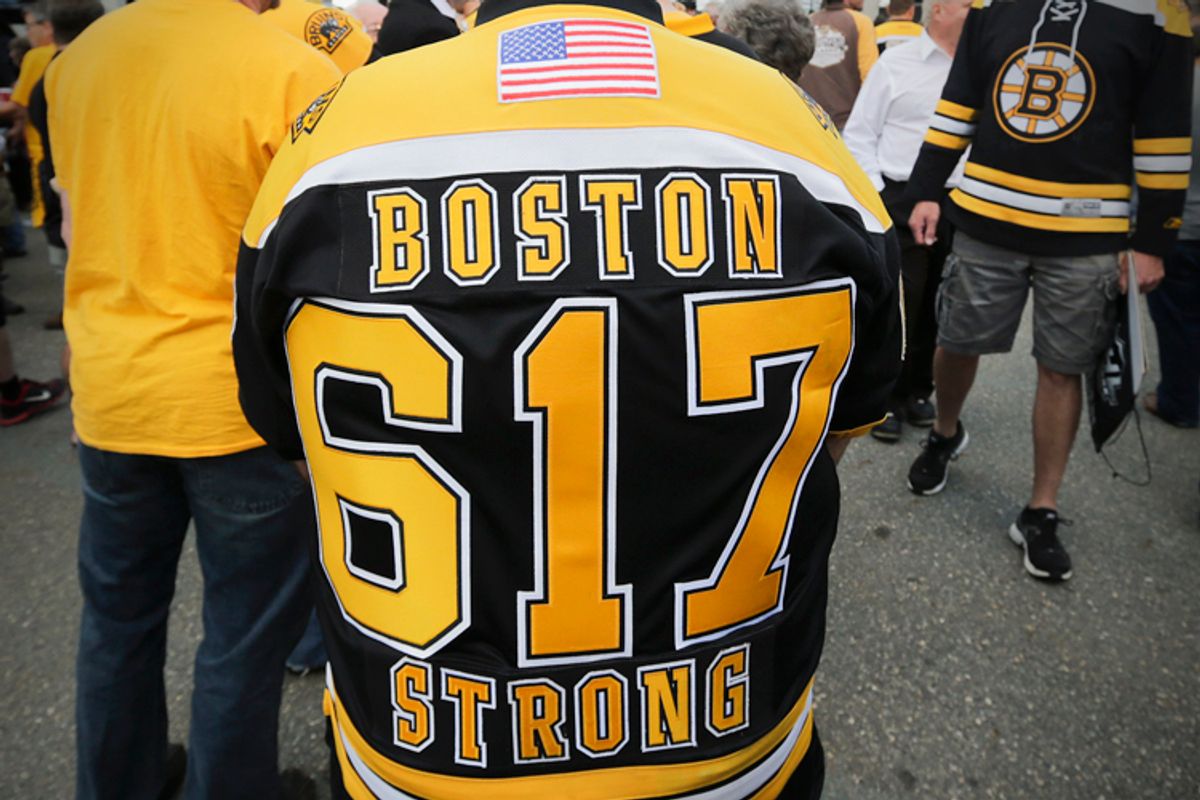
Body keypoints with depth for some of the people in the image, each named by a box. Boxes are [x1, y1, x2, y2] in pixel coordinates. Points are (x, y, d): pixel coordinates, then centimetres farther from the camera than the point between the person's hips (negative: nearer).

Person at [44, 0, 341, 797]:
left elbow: (83, 220, 15)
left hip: (110, 394, 6)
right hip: (245, 399, -6)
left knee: (119, 618, 21)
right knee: (245, 635, 11)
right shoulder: (296, 73, -16)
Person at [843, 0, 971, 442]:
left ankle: (918, 391, 26)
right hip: (903, 202, -3)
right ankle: (888, 399, 13)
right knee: (898, 303, -1)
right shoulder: (896, 64, 0)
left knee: (938, 306, 11)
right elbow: (859, 135, 0)